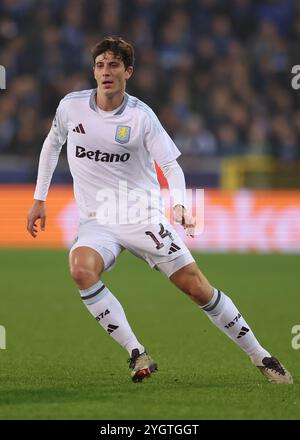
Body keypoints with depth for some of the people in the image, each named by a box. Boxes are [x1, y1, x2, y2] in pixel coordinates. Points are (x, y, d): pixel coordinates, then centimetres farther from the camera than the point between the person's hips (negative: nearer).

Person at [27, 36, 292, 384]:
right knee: (81, 268, -32)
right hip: (96, 222, 2)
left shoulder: (141, 116, -7)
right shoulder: (71, 106, 0)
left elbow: (170, 165, -6)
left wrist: (179, 204, -26)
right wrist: (39, 199, 17)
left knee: (197, 287, -8)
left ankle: (259, 356, 8)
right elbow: (52, 143, 19)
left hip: (143, 217, -2)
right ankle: (137, 355, -24)